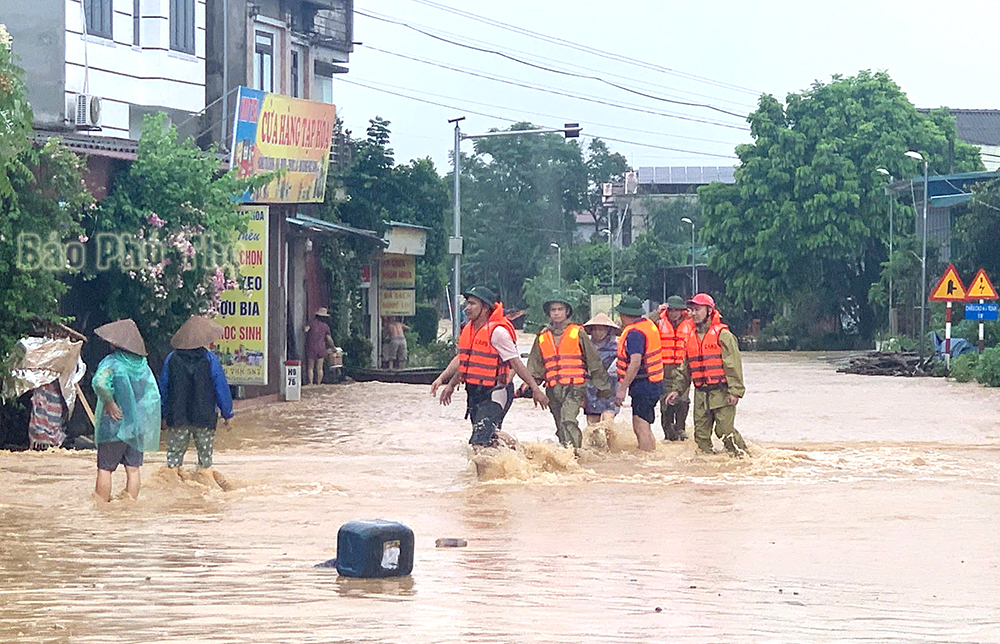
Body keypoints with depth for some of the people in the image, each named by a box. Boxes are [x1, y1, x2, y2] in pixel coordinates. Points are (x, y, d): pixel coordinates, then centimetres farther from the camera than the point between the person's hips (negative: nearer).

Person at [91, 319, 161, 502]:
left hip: (115, 424, -5)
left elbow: (99, 382, -31)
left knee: (104, 468, 1)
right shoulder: (143, 365, 6)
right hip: (138, 425, 5)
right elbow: (154, 396, 7)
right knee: (133, 469, 7)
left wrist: (109, 403, -19)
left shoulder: (112, 363, -11)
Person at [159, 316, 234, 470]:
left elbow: (163, 389, 8)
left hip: (177, 417, 2)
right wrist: (227, 413, 8)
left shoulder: (171, 359, 1)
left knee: (174, 454, 6)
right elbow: (222, 388, -3)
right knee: (205, 455, 8)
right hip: (205, 417, -2)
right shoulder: (210, 360, -7)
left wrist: (164, 414, 18)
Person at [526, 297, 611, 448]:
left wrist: (602, 385, 10)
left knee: (568, 422, -24)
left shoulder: (578, 333, 5)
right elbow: (535, 366, 19)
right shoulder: (542, 338, 16)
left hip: (574, 388, -5)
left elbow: (594, 360, 8)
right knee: (561, 428, 7)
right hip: (553, 389, 5)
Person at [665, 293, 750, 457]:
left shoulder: (722, 335, -6)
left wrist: (735, 391, -17)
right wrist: (677, 389, 13)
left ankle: (742, 455, 4)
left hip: (721, 393, -7)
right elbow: (684, 368, 22)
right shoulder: (691, 338, 15)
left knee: (725, 431, -9)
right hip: (701, 394, 7)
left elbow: (733, 365, -11)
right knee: (701, 433, 5)